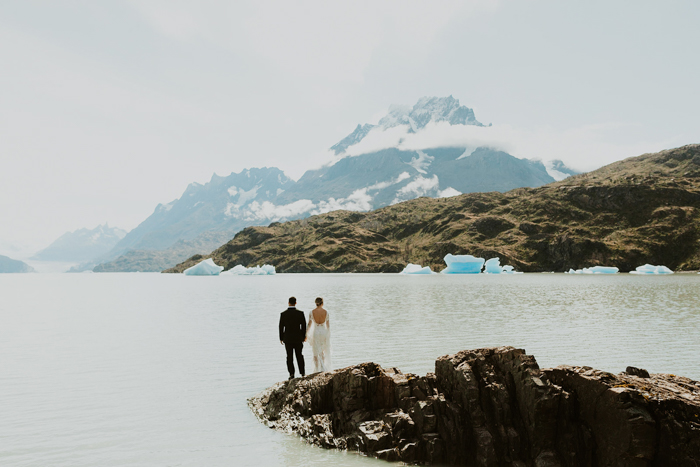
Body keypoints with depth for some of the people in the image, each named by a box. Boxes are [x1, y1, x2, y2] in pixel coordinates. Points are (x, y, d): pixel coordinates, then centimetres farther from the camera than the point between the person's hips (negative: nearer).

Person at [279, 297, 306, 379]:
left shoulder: (283, 314, -7)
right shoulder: (300, 313, -8)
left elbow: (281, 327, -3)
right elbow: (304, 325, -4)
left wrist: (281, 338, 7)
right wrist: (304, 336, 8)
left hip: (287, 338, 0)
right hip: (298, 338, 0)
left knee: (289, 357, 5)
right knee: (299, 355, 13)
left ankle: (291, 374, 1)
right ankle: (302, 372, 18)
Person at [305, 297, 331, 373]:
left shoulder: (312, 312, -9)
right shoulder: (326, 312, -5)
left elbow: (309, 325, -7)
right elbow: (328, 325, 2)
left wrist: (306, 335, 3)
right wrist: (328, 335, 15)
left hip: (315, 332, -2)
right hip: (324, 332, 2)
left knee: (316, 353, 9)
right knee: (322, 351, 19)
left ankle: (317, 370, 10)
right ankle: (323, 368, 14)